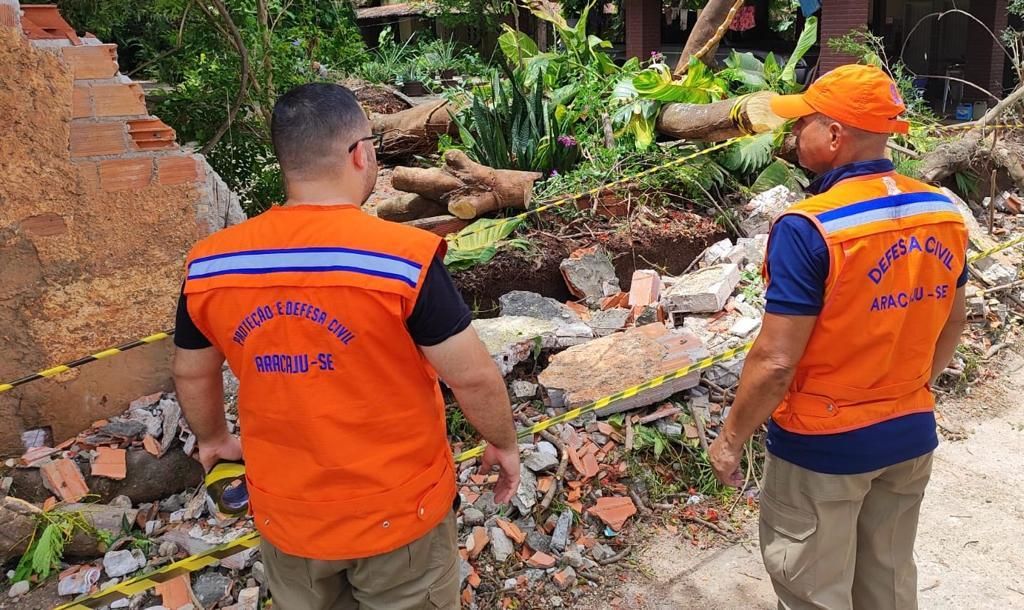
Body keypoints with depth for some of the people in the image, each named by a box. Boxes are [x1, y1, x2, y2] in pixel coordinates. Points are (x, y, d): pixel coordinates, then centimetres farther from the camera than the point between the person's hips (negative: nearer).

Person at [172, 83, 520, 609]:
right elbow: (473, 378, -18)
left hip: (285, 514, 4)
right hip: (398, 511, -3)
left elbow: (192, 374, 5)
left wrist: (213, 439, 24)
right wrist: (504, 444, 1)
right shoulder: (404, 258, -24)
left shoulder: (209, 265, -10)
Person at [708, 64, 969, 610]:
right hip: (912, 434, 7)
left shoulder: (809, 229, -25)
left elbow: (776, 362, -25)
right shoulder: (943, 212, -3)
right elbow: (952, 323, 10)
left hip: (825, 445, -7)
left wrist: (731, 438, -11)